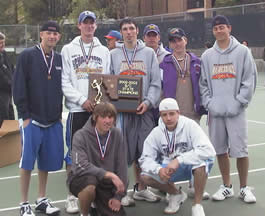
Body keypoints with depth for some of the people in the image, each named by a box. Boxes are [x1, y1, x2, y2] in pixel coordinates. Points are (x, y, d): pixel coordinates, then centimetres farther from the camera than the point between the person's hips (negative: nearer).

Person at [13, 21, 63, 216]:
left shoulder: (60, 59, 10)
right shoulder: (27, 56, -3)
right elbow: (19, 88, -7)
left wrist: (59, 113, 8)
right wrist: (24, 116, -10)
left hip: (53, 121, 5)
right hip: (32, 120, -4)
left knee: (47, 162, 9)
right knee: (27, 162, -3)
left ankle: (42, 200, 23)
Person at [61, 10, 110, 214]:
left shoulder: (104, 51, 14)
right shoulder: (68, 50, 6)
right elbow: (64, 82, -2)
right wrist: (82, 100, -13)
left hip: (99, 107, 2)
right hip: (77, 108, -2)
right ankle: (72, 195, 8)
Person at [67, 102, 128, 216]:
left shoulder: (116, 135, -6)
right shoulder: (81, 135, -16)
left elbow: (121, 166, -3)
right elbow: (80, 166, -29)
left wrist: (118, 196, -6)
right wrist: (109, 174, -36)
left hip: (106, 184, 4)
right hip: (81, 179, -4)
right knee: (90, 183, -36)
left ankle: (97, 207, 24)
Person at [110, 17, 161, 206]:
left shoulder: (149, 53, 10)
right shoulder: (113, 54, 11)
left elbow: (156, 82, 4)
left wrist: (148, 102, -11)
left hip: (144, 109, 1)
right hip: (121, 109, -1)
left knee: (144, 150, 5)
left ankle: (141, 189, 18)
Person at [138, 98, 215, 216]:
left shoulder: (189, 125, -21)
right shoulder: (156, 132, -9)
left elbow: (208, 150, -33)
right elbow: (145, 158, -10)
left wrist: (178, 160, -39)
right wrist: (159, 169, -32)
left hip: (191, 166, -4)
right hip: (168, 167, 4)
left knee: (201, 161, -37)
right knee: (145, 176, -18)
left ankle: (197, 204, -15)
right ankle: (176, 194, 10)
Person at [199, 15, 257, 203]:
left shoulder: (242, 51, 1)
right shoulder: (207, 55, 10)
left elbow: (249, 80, -3)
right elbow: (203, 83, 11)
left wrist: (238, 103, -11)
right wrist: (209, 103, -3)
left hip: (236, 111, -3)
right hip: (215, 111, 3)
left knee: (240, 150, -2)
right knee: (220, 150, 8)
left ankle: (244, 188, 14)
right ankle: (227, 187, 23)